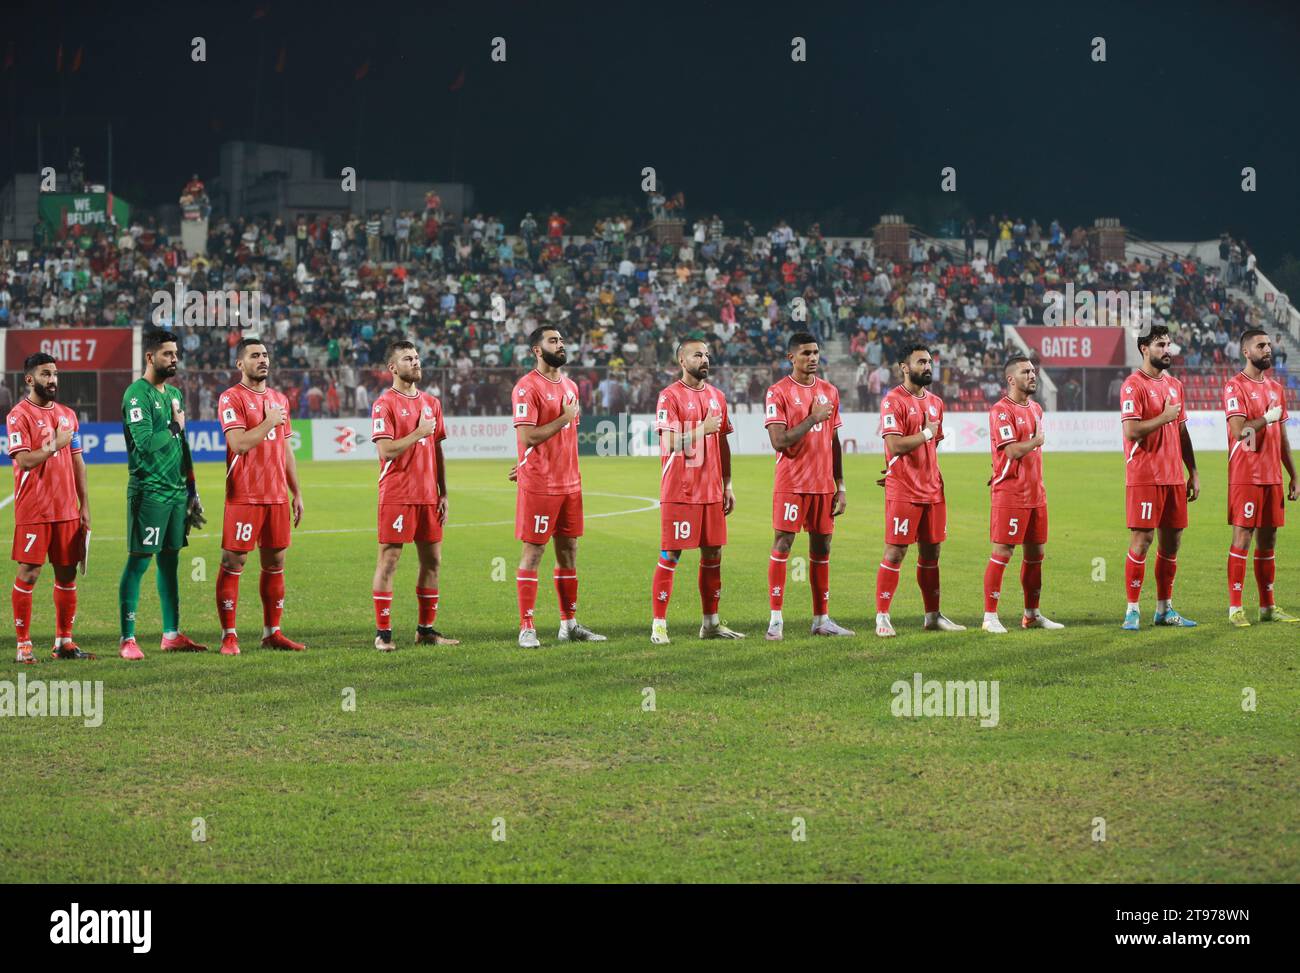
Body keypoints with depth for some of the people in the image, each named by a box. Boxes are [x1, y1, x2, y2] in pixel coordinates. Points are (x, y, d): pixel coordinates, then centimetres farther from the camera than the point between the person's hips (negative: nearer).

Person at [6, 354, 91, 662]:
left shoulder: (67, 414, 13)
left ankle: (63, 642, 15)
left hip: (67, 509, 6)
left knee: (67, 573, 7)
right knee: (28, 573, -5)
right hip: (33, 510, -6)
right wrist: (56, 444, -15)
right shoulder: (19, 415, -7)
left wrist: (84, 505, 12)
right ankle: (23, 645, 1)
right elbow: (24, 460, -18)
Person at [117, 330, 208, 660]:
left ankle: (172, 634, 18)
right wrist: (175, 427, -7)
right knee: (138, 562, -6)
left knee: (170, 561, 12)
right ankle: (127, 639, -3)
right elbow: (145, 443, -22)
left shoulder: (174, 393, 16)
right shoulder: (137, 394, -11)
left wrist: (191, 490, 20)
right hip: (149, 491, -8)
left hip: (177, 490, 8)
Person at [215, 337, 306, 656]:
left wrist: (296, 493, 17)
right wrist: (269, 422, -10)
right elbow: (240, 444, -19)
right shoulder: (231, 398, -7)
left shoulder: (279, 399, 15)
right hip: (244, 496, -7)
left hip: (277, 496, 7)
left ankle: (272, 632, 16)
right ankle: (229, 635, -1)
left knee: (275, 562, 9)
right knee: (233, 563, -4)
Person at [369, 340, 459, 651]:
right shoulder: (384, 404, -7)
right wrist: (420, 432, -14)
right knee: (389, 560, -4)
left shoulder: (431, 403, 14)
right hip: (397, 495, -7)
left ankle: (426, 628, 17)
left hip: (428, 496, 7)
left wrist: (443, 493, 12)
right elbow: (386, 451, -16)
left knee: (432, 560, 8)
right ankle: (383, 633, -1)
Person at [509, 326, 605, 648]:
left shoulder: (570, 386, 14)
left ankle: (569, 623, 18)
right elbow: (527, 437, -20)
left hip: (570, 484, 7)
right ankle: (526, 628, -1)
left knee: (569, 551, 11)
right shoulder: (527, 388, -11)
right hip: (538, 486, -7)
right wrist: (566, 417, -14)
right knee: (532, 552, -3)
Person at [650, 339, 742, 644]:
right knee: (670, 555, -4)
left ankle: (710, 622, 16)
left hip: (712, 491, 6)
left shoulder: (717, 396, 12)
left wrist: (727, 486, 15)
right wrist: (702, 429, -23)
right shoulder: (670, 396, -7)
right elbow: (669, 444, -15)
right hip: (679, 492, -6)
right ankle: (659, 624, -1)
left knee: (713, 553, 8)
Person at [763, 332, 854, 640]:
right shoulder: (778, 393, -6)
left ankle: (821, 619, 12)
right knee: (782, 544, -8)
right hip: (791, 484, -5)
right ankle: (776, 619, -6)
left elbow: (834, 442, 15)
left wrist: (840, 487, 12)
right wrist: (813, 418, -16)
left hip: (823, 484, 5)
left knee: (821, 547, 7)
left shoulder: (830, 392, 11)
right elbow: (779, 442, -15)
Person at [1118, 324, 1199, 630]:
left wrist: (1193, 473, 16)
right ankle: (1132, 610, -2)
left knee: (1171, 541, 8)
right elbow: (1131, 431, -19)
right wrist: (1165, 417, -12)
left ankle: (1164, 608, 16)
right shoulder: (1134, 385, -9)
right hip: (1144, 477, -7)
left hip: (1174, 476, 7)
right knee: (1142, 540, -7)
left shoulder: (1174, 385, 15)